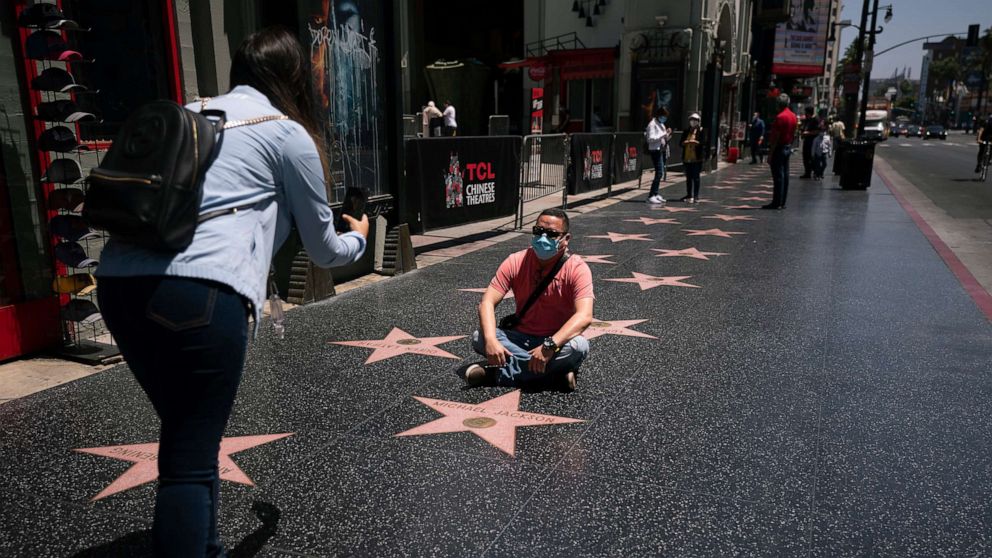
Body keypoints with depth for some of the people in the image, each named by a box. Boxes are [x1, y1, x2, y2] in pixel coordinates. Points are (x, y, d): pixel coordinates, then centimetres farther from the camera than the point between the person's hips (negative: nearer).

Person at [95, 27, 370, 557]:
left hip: (121, 283, 7)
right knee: (192, 459, 3)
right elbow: (323, 251, 16)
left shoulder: (189, 113, 24)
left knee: (184, 438, 22)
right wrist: (358, 238, 38)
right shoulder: (289, 134, 7)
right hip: (200, 293, -7)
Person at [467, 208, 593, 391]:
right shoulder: (516, 262, -7)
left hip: (557, 340, -2)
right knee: (479, 337, -22)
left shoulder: (577, 269, -15)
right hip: (520, 338, 2)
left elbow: (584, 316, -28)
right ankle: (557, 373, -24)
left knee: (579, 346, -34)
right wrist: (490, 340, -32)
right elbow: (487, 302, -13)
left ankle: (502, 371, -24)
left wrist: (549, 346, -42)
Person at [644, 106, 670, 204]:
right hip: (655, 150, -10)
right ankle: (651, 196, -15)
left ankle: (656, 194, 21)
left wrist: (667, 136, 5)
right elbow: (651, 138, -20)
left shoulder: (661, 124, 18)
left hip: (661, 150, 10)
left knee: (661, 173, 12)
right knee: (659, 173, -15)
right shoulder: (652, 124, -10)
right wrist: (663, 135, -21)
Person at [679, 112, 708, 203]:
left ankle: (696, 196, -1)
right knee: (688, 178, 11)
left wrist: (695, 142, -23)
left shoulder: (701, 131, 0)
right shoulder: (686, 131, 13)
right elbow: (681, 143, 8)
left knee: (696, 177, -4)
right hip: (687, 158, 5)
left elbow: (703, 143, -10)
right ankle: (689, 195, 21)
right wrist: (685, 142, -13)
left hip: (697, 158, -5)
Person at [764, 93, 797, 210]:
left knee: (778, 176, -8)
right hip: (788, 148, 9)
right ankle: (782, 202, 12)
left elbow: (776, 137, -18)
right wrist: (790, 145, 22)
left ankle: (776, 203, -7)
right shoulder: (793, 116, 11)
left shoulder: (780, 117, -16)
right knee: (785, 176, 9)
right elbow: (794, 134, 15)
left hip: (779, 149, -9)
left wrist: (770, 153, -17)